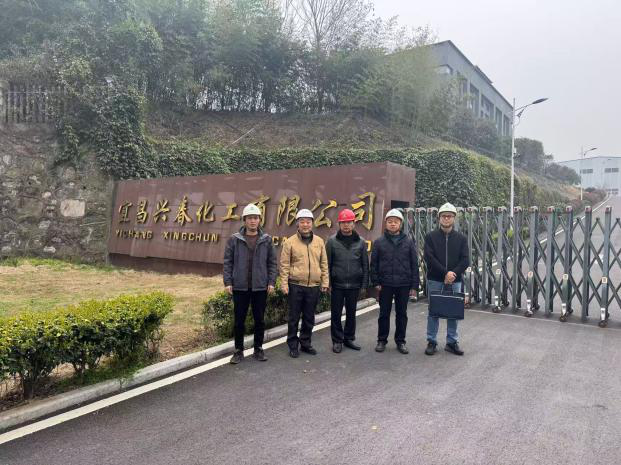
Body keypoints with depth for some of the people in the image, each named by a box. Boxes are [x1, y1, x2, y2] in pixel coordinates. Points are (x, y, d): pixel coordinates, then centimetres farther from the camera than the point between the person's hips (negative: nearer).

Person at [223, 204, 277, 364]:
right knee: (239, 320, 7)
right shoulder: (234, 239, 1)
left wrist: (271, 282, -3)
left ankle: (258, 349, 24)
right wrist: (227, 282, -5)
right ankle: (239, 350, 21)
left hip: (260, 287, 1)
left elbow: (272, 262, 4)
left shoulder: (267, 239, 3)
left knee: (259, 320, 10)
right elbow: (228, 262, 1)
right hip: (240, 287, 0)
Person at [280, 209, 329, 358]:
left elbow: (324, 264, 9)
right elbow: (284, 265, -4)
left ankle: (305, 343, 28)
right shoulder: (290, 242, -3)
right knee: (294, 317, 6)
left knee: (309, 318, 13)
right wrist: (284, 284, -8)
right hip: (296, 286, -3)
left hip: (314, 287, 3)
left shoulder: (319, 241, 7)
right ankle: (293, 345, 20)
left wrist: (325, 282, 5)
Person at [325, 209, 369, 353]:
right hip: (337, 285, -2)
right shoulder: (332, 241, -1)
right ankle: (337, 341, 19)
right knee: (336, 314, 6)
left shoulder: (360, 242, 4)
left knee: (351, 313, 13)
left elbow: (365, 264, 7)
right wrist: (328, 283, -4)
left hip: (354, 285, 2)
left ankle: (349, 338, 28)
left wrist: (364, 284, 3)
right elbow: (327, 264, 0)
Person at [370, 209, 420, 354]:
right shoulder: (379, 242, 2)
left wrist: (414, 286, 0)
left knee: (402, 314, 10)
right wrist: (376, 282, -4)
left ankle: (400, 341, 22)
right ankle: (382, 340, 20)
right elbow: (373, 264, 3)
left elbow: (414, 264, 3)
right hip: (385, 284, 0)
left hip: (404, 285, 1)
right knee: (384, 313, 8)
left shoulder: (409, 242, 3)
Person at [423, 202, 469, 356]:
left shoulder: (461, 238, 6)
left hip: (454, 281, 2)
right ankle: (431, 342, 15)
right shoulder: (431, 236, 0)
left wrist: (453, 273, -16)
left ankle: (452, 342, 20)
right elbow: (429, 258, -10)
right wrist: (445, 273, -17)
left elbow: (465, 260, -1)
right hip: (435, 281, -2)